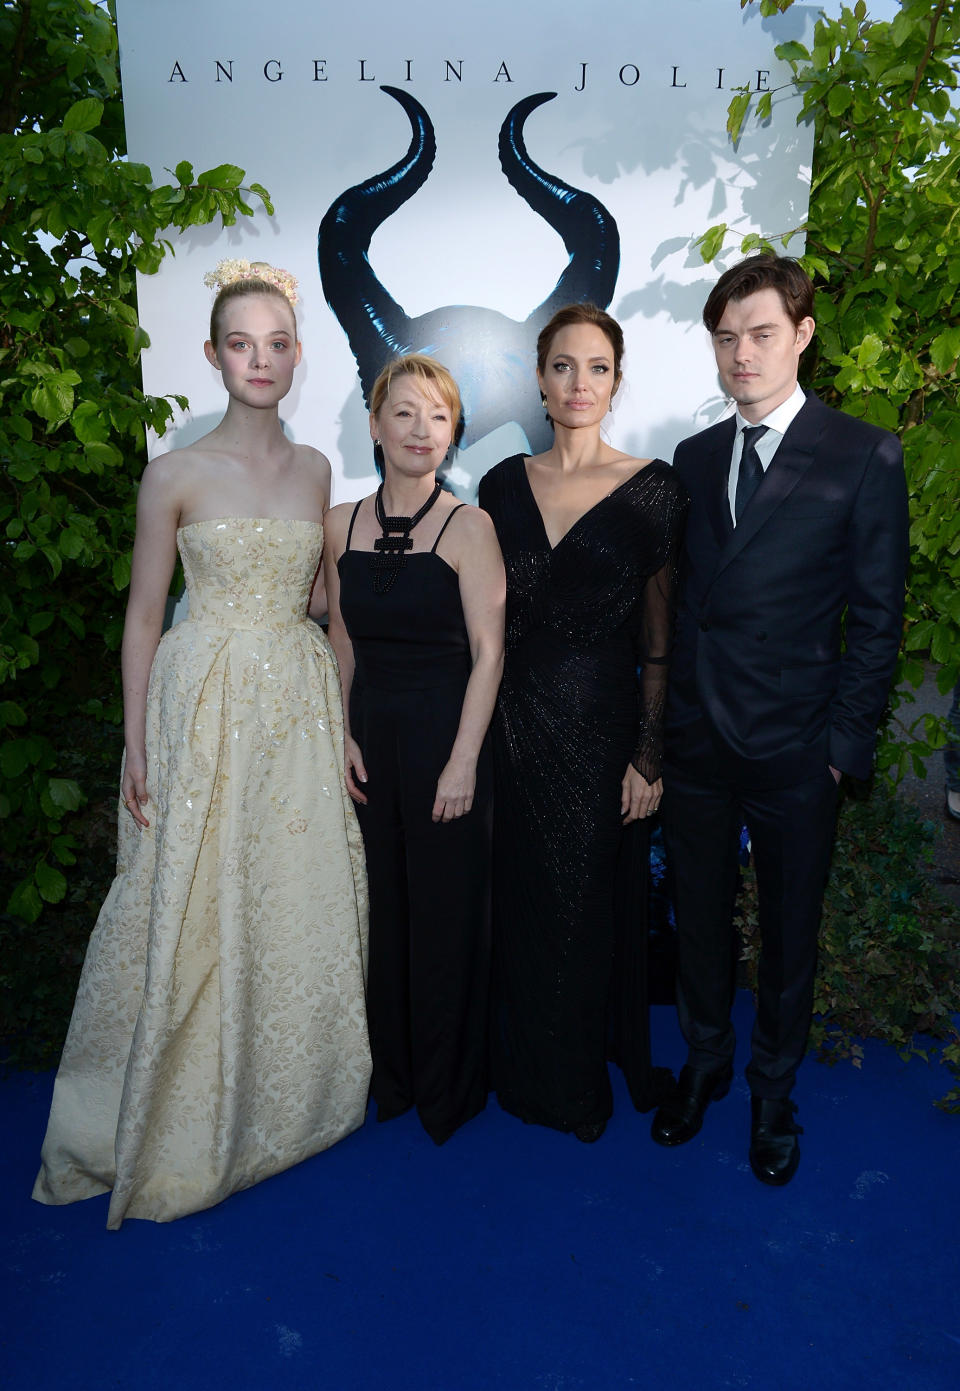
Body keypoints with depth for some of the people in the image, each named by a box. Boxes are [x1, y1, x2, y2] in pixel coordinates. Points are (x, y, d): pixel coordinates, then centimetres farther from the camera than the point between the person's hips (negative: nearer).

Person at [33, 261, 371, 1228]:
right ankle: (185, 1120, 27)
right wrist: (136, 747, -5)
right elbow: (143, 614, -1)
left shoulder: (315, 470, 9)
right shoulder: (177, 475, -3)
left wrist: (341, 713, 9)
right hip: (207, 702, -3)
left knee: (303, 900, 10)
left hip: (301, 702, 4)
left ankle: (288, 1095, 33)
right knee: (197, 907, 4)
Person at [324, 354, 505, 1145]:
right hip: (371, 737, 4)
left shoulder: (468, 527, -9)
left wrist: (463, 761, -15)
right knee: (382, 905, 14)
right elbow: (342, 643, 10)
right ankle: (391, 1072, 36)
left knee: (448, 907, 8)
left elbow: (488, 651, -11)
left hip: (445, 732, -4)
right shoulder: (342, 526, 5)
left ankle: (449, 1086, 31)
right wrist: (342, 734, 1)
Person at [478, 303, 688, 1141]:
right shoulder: (505, 483, 5)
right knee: (523, 900, 14)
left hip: (602, 723, -3)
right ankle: (532, 1075, 39)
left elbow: (659, 640, -5)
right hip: (514, 719, 3)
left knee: (595, 903, 11)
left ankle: (590, 1079, 38)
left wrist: (650, 755, -8)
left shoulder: (652, 489, -5)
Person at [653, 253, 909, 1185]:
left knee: (789, 927, 13)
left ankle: (774, 1088, 37)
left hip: (794, 748, -3)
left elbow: (875, 616, -5)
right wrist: (666, 716, 4)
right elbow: (678, 599, 8)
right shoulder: (694, 459, 8)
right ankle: (704, 1063, 40)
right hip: (695, 740, 3)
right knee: (699, 914, 16)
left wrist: (844, 741, -8)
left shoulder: (863, 457, -4)